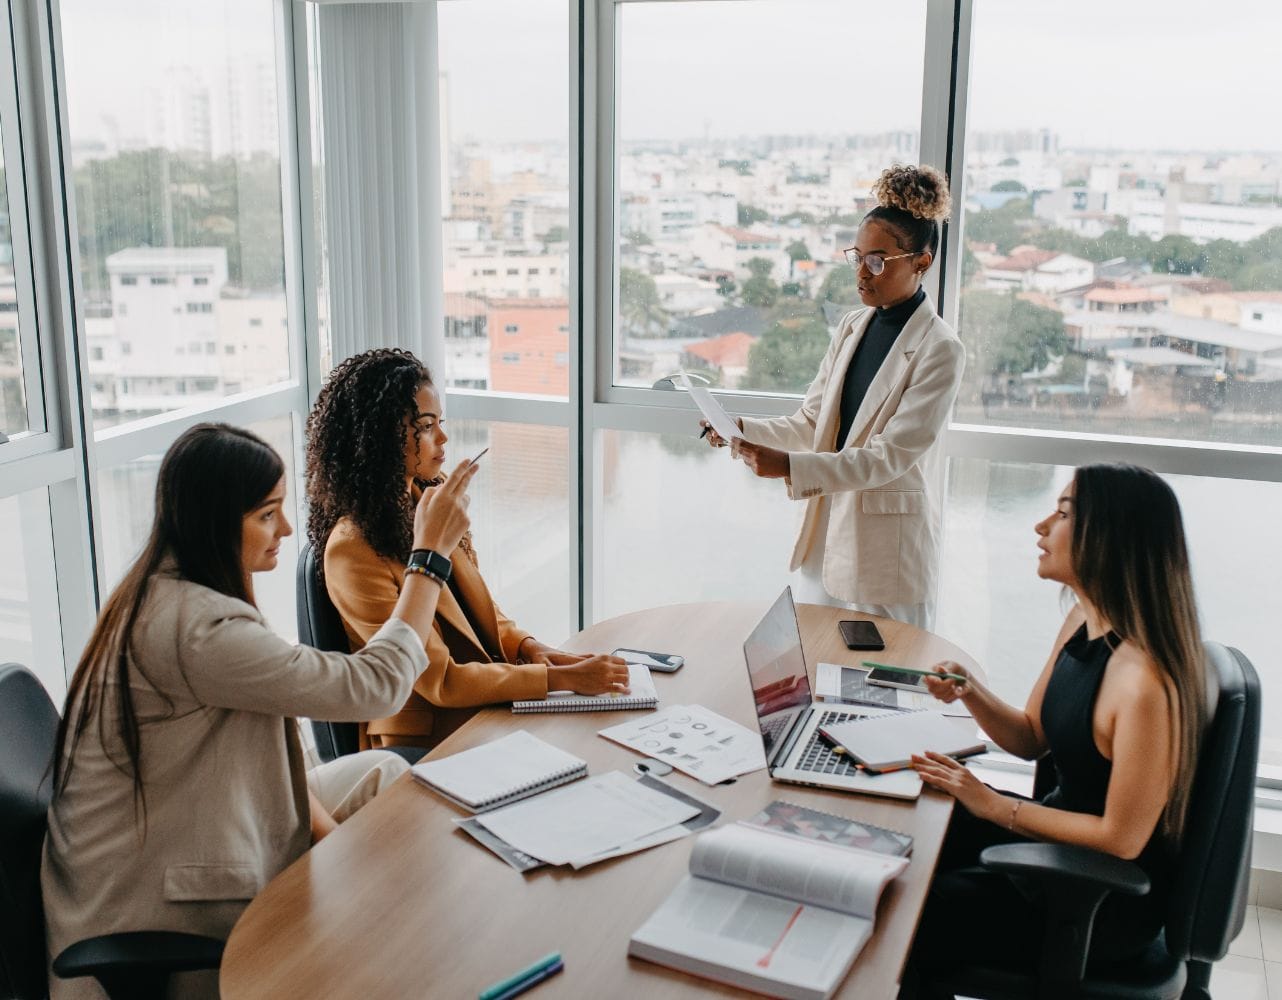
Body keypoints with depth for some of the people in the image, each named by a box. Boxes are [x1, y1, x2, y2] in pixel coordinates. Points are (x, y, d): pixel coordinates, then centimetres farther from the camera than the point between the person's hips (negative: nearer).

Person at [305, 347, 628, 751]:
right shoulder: (354, 549, -20)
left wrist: (527, 646, -4)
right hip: (424, 742, -7)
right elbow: (439, 680, -20)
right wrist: (562, 679, -22)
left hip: (488, 713, 7)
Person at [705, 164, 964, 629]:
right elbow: (811, 422, 8)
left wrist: (790, 467, -30)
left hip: (889, 550, -6)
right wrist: (744, 429, -10)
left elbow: (890, 455, -20)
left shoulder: (940, 350, -15)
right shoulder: (853, 326, 7)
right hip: (825, 531, 6)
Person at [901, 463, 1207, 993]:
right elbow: (1031, 739, 8)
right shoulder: (1082, 622, -3)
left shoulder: (1145, 680, -31)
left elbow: (1121, 839, -24)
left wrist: (993, 806, -18)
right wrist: (969, 692, -10)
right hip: (1059, 829, 8)